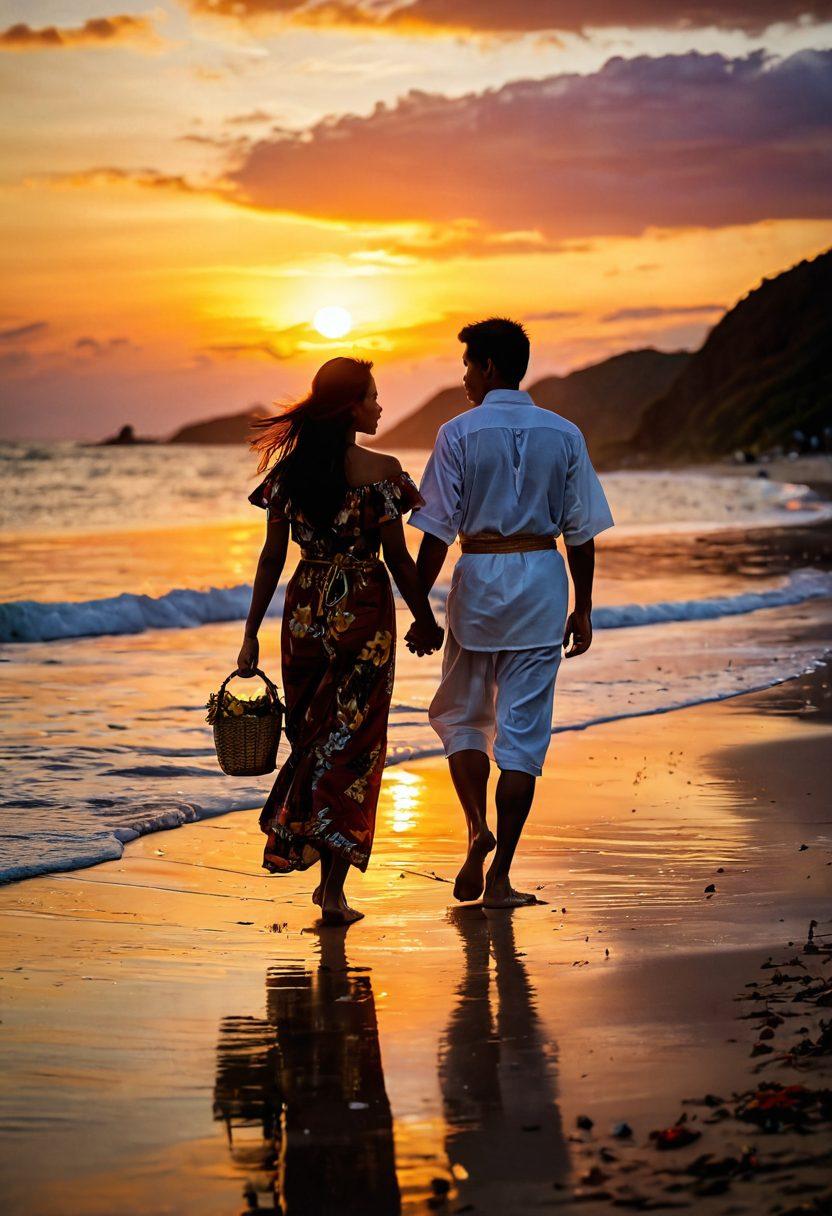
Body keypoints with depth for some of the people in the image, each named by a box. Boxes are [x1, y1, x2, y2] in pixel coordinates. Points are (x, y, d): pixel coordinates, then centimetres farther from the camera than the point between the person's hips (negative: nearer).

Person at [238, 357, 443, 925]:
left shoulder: (289, 469, 2)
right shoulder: (380, 470, -10)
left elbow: (272, 558, 3)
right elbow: (399, 558, -8)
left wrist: (251, 635, 7)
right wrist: (427, 622, 5)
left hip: (305, 611, 4)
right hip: (364, 610, -4)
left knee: (313, 738, 18)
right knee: (353, 745, 2)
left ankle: (326, 874, 22)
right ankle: (334, 890, -1)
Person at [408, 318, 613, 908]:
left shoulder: (459, 433, -6)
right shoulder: (564, 434, 3)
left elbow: (438, 531, -7)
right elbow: (582, 531, 4)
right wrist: (582, 609, 11)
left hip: (479, 578, -2)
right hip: (543, 581, 2)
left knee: (461, 714, 17)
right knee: (523, 727, 4)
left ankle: (478, 828, -5)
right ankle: (500, 875, 4)